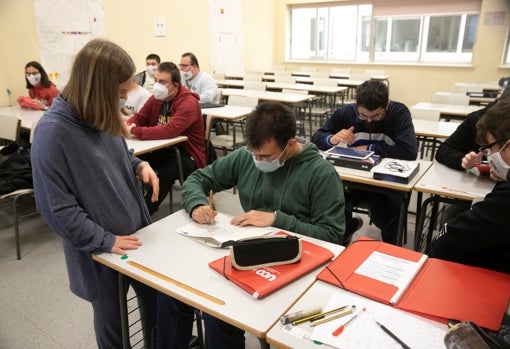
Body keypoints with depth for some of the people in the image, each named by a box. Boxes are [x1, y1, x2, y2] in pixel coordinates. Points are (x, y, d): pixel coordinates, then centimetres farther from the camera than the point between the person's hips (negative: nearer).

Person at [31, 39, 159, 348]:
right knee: (113, 323, 18)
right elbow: (56, 207, -21)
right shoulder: (53, 131, -23)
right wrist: (104, 241, -19)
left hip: (137, 233, 7)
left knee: (157, 304, 22)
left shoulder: (102, 115, -2)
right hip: (100, 252, -6)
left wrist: (139, 165, -6)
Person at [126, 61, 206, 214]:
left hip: (187, 154, -7)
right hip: (163, 149, 7)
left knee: (167, 172, -35)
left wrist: (135, 131, -33)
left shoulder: (189, 103, -20)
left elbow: (170, 130, -35)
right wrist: (128, 125, -15)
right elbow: (138, 117, 11)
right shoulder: (156, 98, 3)